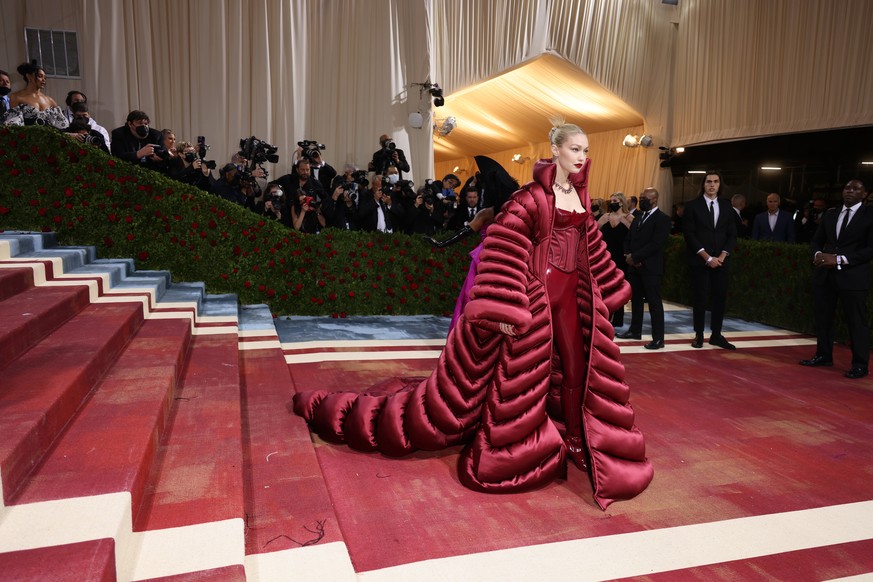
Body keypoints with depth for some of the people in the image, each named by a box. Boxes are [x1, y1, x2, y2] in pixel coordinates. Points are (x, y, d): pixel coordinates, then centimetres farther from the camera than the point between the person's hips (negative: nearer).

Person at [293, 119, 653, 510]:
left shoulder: (580, 197, 11)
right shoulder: (533, 195, -13)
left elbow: (591, 247, 23)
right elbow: (504, 247, -21)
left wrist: (608, 289, 25)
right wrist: (504, 308, -28)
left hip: (572, 296, 7)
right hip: (534, 293, -7)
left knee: (579, 369, 13)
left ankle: (580, 444, 33)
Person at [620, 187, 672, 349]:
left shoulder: (662, 219, -8)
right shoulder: (638, 218, 18)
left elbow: (655, 244, -18)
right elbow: (628, 239, 16)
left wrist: (635, 257, -18)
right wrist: (628, 255, -4)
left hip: (650, 268, -8)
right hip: (634, 266, 8)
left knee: (654, 303, -5)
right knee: (635, 299, 15)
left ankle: (658, 338, -1)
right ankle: (635, 330, 27)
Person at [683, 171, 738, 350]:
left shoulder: (727, 206, 9)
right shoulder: (692, 206, -2)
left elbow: (732, 234, 8)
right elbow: (690, 234, -8)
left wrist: (722, 256, -6)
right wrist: (707, 257, -13)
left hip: (720, 260, 4)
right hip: (699, 260, -3)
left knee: (720, 297, 4)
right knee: (700, 298, 0)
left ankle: (716, 335, 15)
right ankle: (699, 335, 11)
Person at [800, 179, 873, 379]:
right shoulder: (830, 214, 14)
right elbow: (817, 240, 18)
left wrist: (840, 259, -18)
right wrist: (817, 254, -5)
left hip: (853, 276, -5)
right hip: (825, 274, 6)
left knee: (857, 321, 0)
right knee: (823, 317, 11)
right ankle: (823, 355, 24)